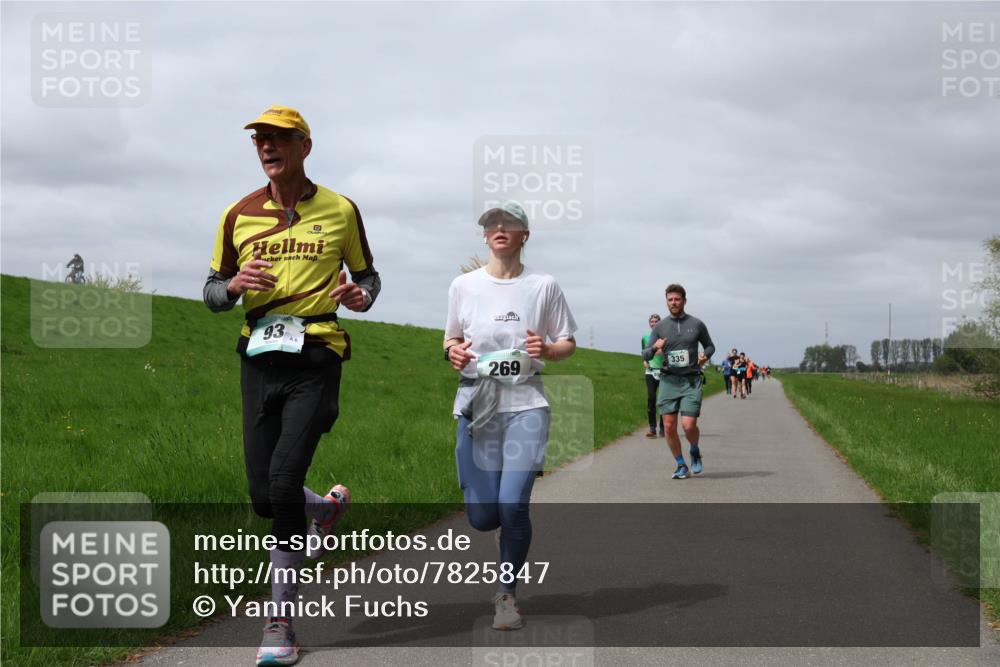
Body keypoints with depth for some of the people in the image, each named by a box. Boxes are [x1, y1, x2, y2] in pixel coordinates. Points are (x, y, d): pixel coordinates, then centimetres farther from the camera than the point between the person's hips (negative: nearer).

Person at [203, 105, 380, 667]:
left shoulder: (340, 211, 3)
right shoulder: (239, 215, 8)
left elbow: (368, 275, 15)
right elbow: (213, 293, 14)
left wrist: (361, 296, -9)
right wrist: (235, 286, -10)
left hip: (315, 359, -4)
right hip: (260, 359, 4)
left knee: (284, 480, -18)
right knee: (264, 497, 3)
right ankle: (329, 506, 39)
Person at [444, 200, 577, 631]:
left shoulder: (544, 286, 2)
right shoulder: (464, 285, 7)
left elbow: (568, 345, 9)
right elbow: (450, 339, 17)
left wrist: (546, 349, -12)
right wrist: (452, 352, -5)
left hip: (525, 404, -2)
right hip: (476, 403, 2)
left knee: (512, 506, -16)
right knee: (482, 517, -2)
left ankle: (508, 594, 6)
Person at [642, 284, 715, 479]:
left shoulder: (697, 325, 5)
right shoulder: (660, 327, 6)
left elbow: (710, 346, 19)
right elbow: (645, 355, 7)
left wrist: (705, 356, -4)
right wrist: (654, 348, -15)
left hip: (691, 381, -2)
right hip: (668, 381, 2)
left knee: (688, 425, -12)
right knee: (669, 427, -3)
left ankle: (695, 453, 20)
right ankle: (681, 465, 14)